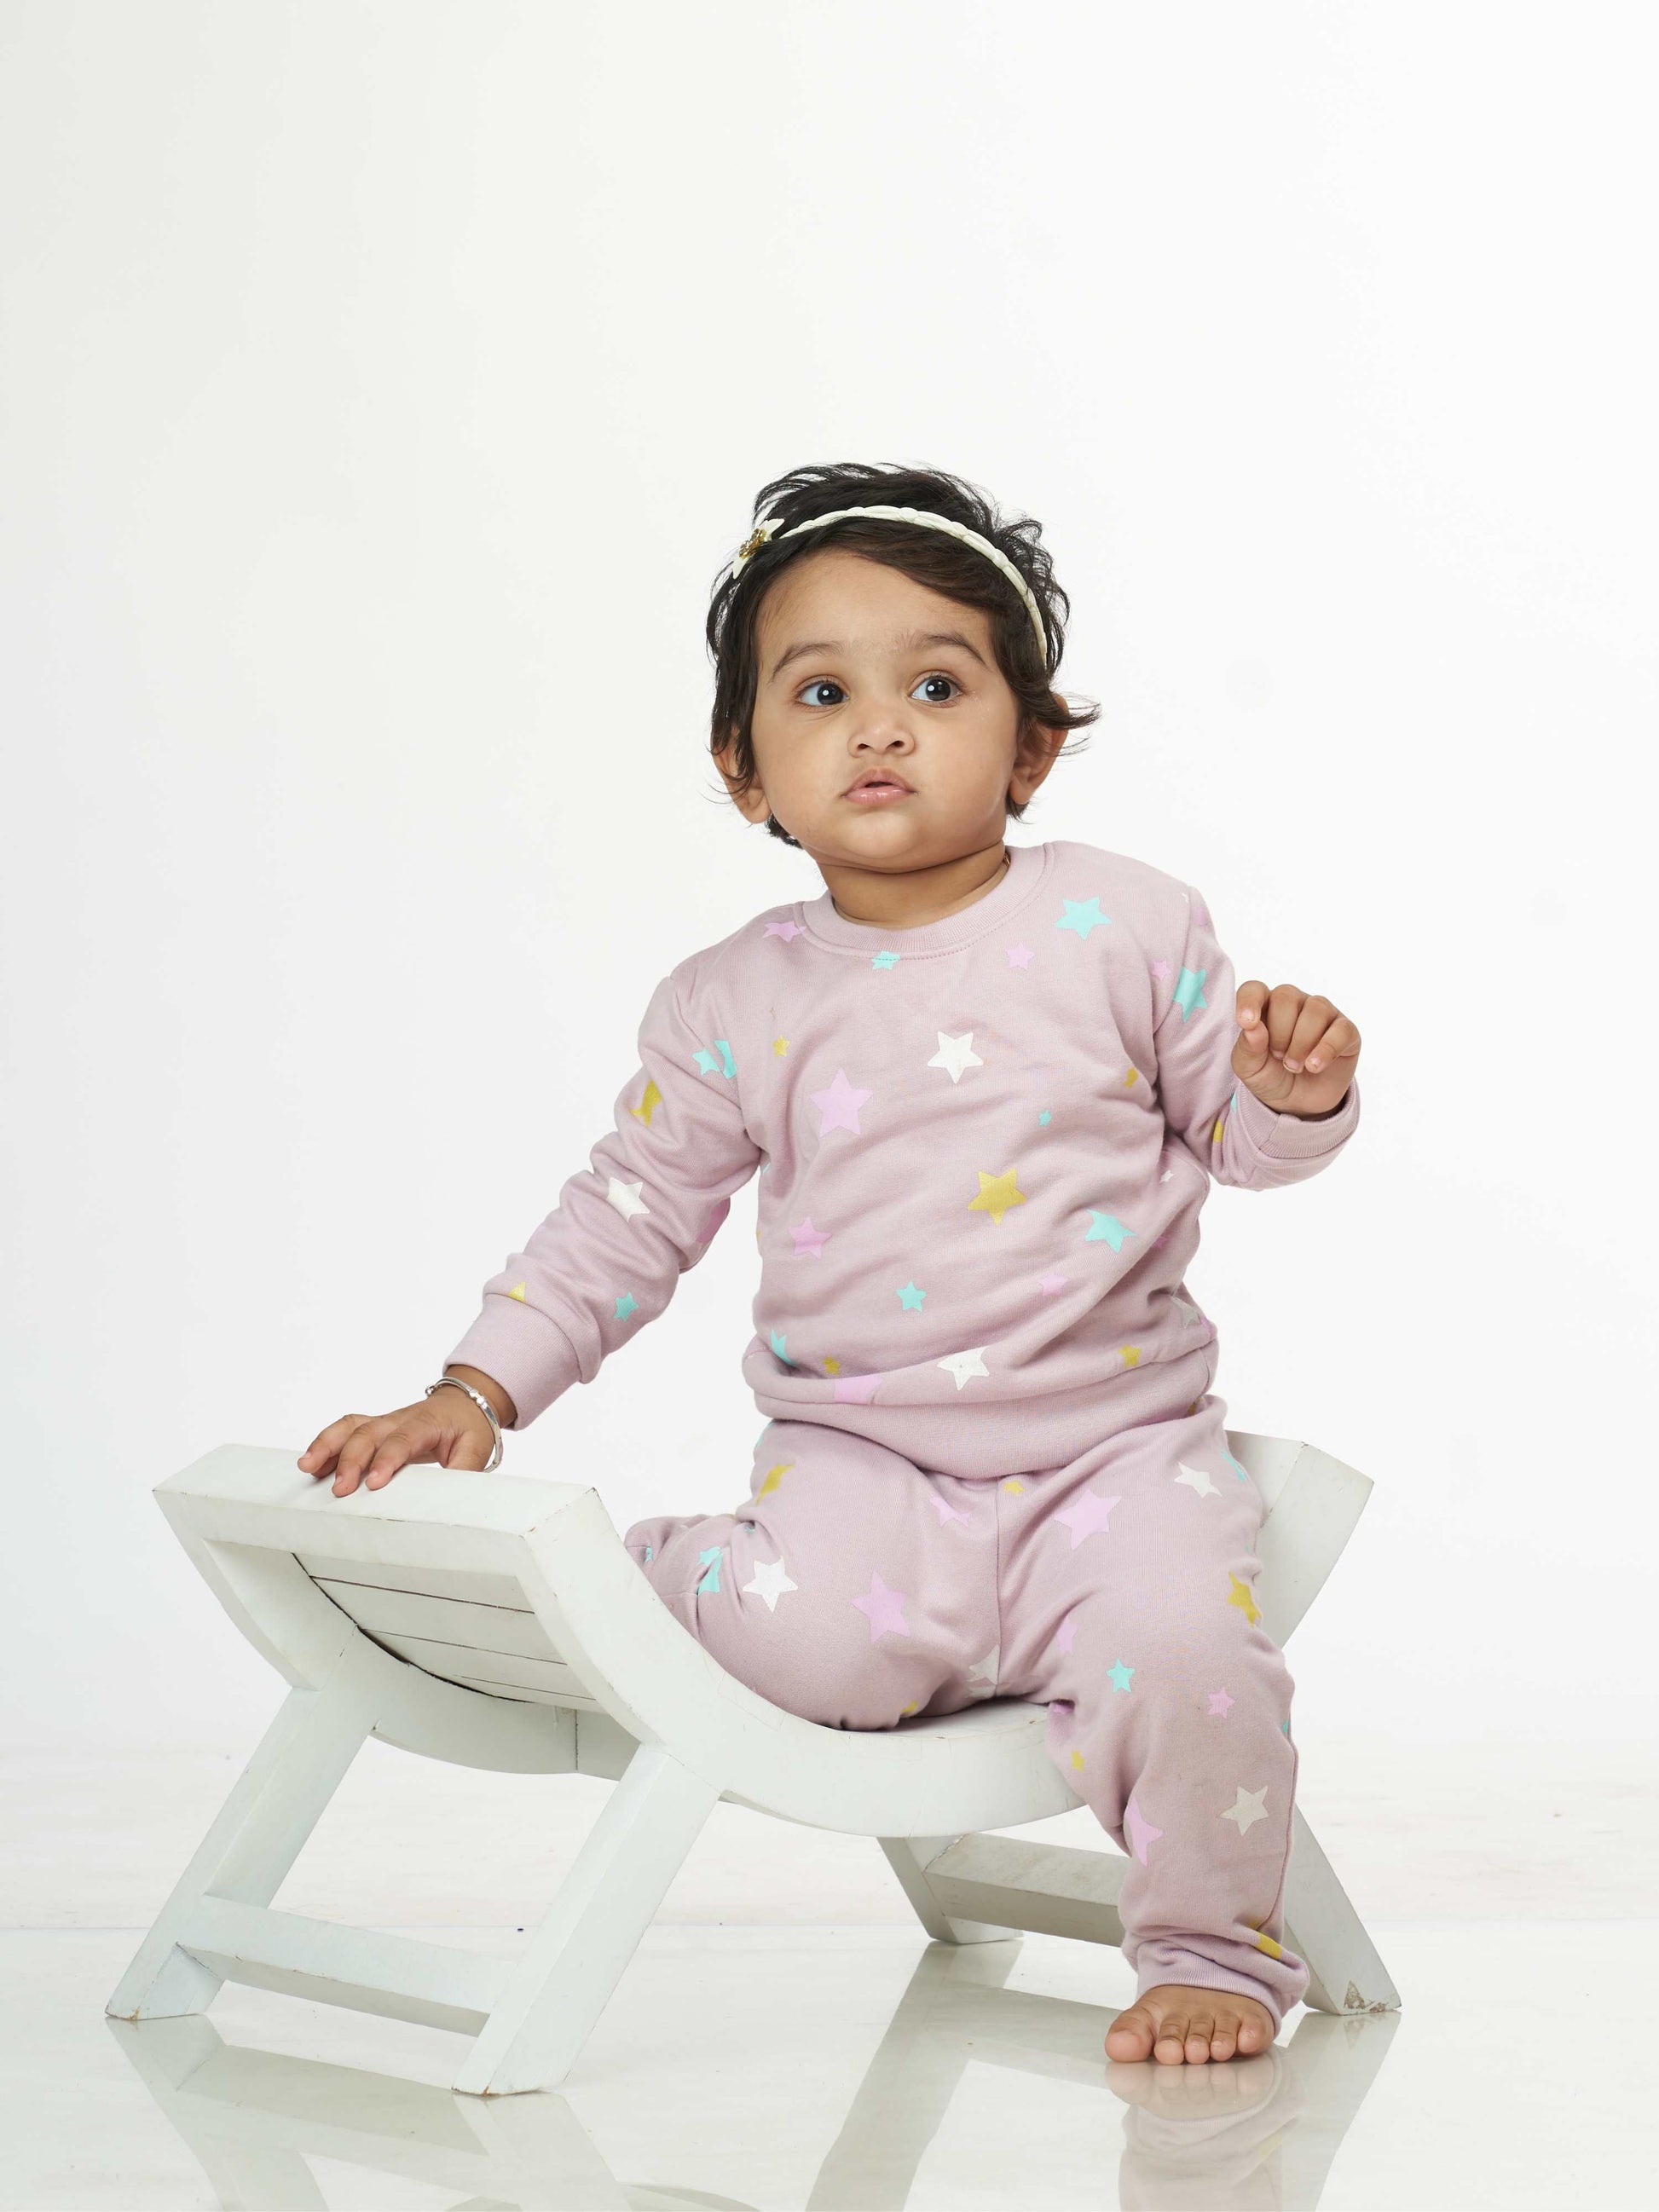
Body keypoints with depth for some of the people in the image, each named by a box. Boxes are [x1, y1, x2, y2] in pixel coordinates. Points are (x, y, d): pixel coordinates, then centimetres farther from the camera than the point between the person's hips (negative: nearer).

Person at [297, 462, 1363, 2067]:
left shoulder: (1125, 925, 0)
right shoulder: (734, 1005, 2)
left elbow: (1238, 1138, 9)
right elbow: (625, 1222, 9)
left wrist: (1295, 1087, -14)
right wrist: (476, 1391, 2)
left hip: (1120, 1436, 0)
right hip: (859, 1450, 0)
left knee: (1182, 1646, -25)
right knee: (817, 1645, -27)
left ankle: (1212, 1948, 2)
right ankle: (650, 1583, 8)